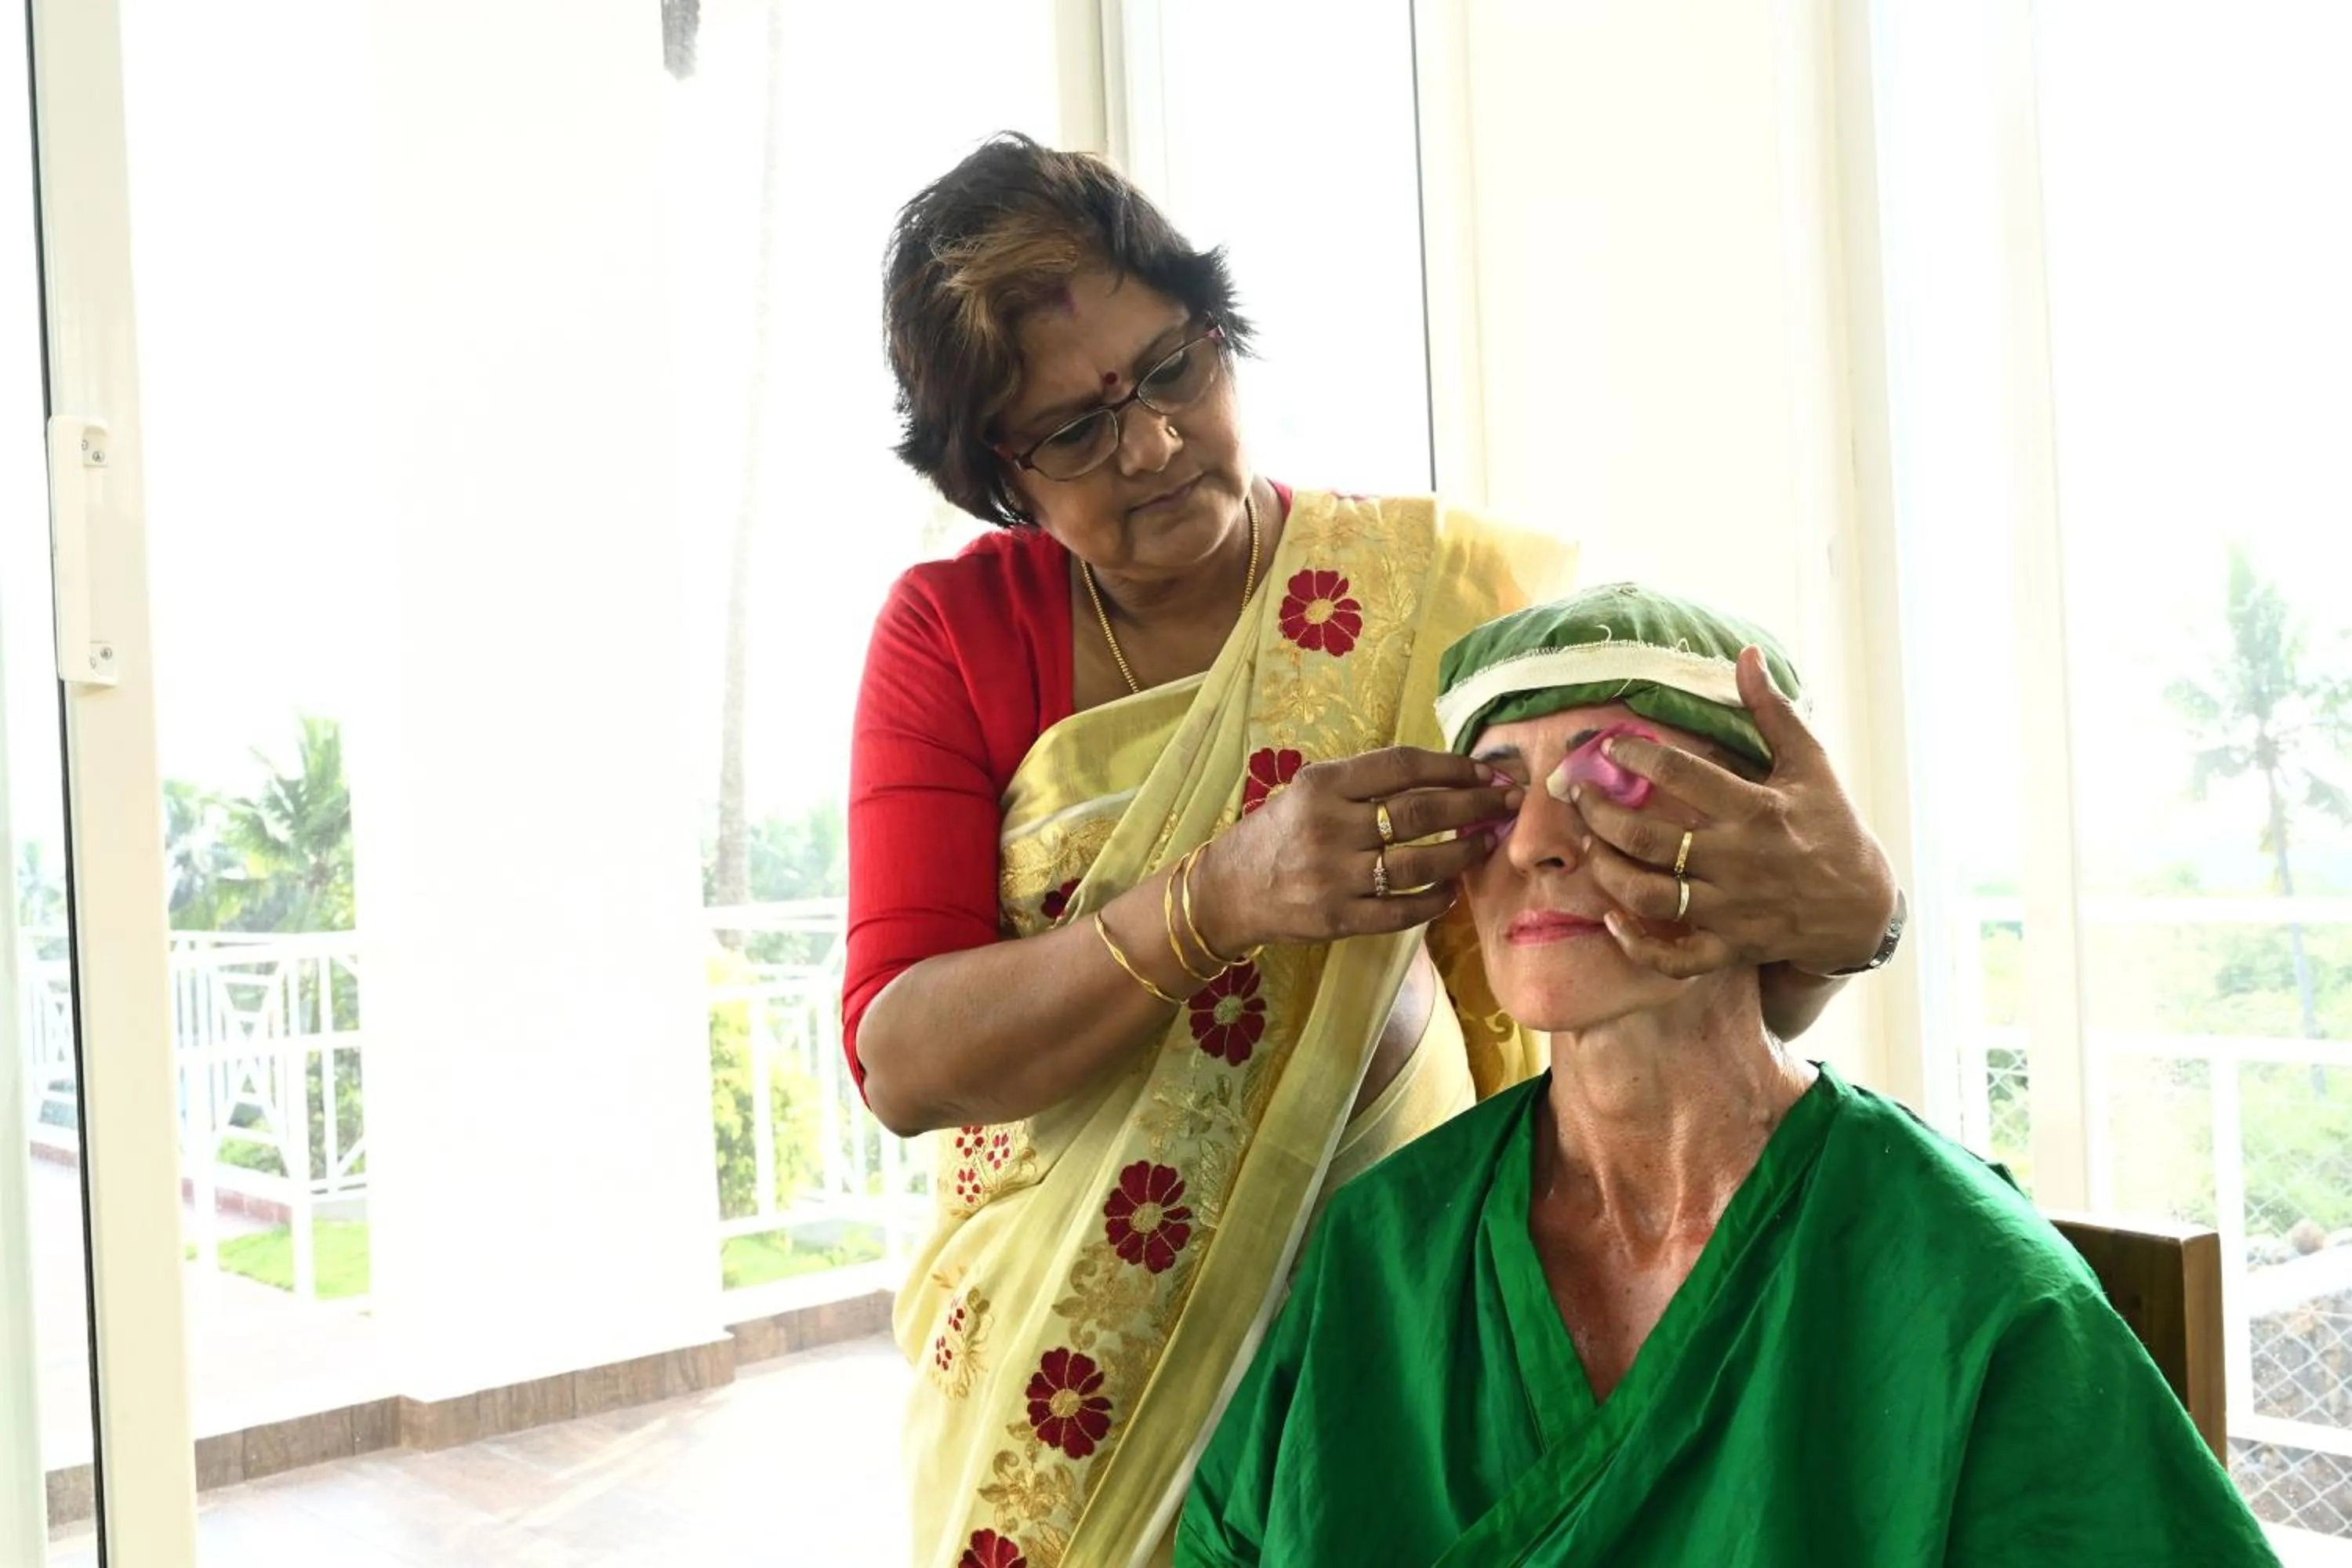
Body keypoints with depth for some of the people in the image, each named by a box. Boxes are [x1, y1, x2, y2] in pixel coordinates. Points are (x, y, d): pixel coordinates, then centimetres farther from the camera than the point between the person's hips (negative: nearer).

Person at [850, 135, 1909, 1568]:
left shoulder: (1442, 592, -9)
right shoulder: (954, 635, -7)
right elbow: (898, 1058, -18)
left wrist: (1838, 914, -35)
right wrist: (1224, 897, -33)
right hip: (1055, 1366, 1)